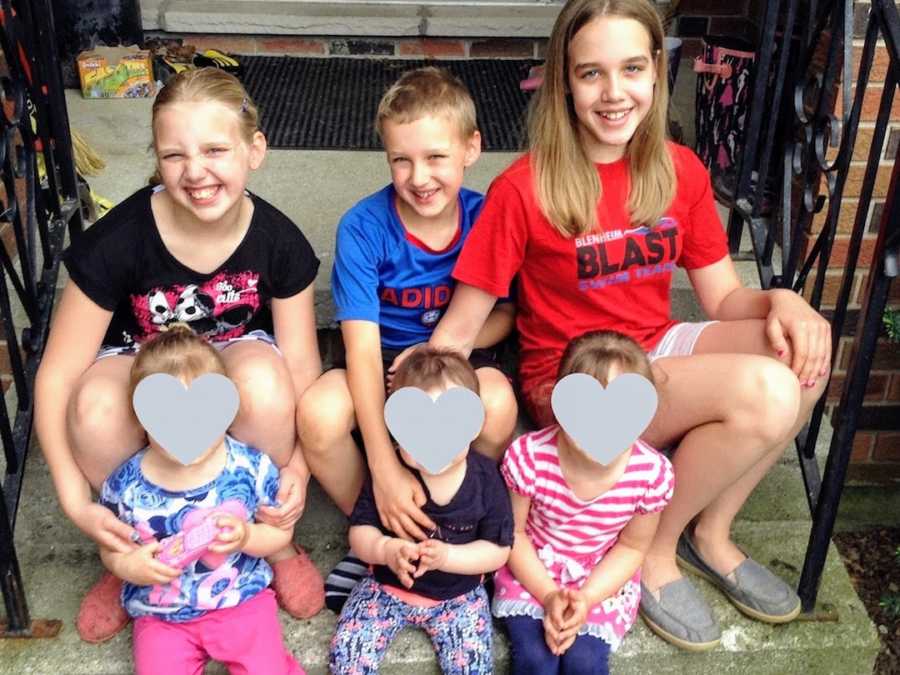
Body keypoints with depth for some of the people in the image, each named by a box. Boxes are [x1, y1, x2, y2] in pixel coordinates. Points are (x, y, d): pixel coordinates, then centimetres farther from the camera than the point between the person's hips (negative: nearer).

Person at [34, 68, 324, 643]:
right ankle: (135, 556, -4)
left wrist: (298, 464, -32)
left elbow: (300, 365, -16)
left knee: (263, 381, -37)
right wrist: (74, 496, -30)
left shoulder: (278, 242, -20)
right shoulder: (118, 242, -25)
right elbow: (56, 376, -21)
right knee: (95, 411, -36)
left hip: (233, 361, 1)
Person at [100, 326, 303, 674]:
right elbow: (109, 547, 5)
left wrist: (247, 537, -20)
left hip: (242, 600, -1)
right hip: (161, 615, 1)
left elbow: (280, 532, 0)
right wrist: (127, 565, -16)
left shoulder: (251, 467, -12)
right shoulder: (125, 486, -10)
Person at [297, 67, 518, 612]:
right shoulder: (364, 228, -17)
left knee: (497, 403, -34)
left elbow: (504, 314, 1)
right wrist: (385, 469, -32)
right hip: (384, 368, 0)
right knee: (320, 414, -32)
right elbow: (362, 347, -23)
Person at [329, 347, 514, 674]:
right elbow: (359, 530, -8)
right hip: (386, 586, 0)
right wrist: (386, 550, -30)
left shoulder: (485, 479, -16)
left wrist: (446, 556, -28)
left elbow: (498, 551, -13)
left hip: (458, 594, 0)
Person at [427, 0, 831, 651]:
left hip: (658, 351, 6)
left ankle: (711, 533, 1)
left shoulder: (680, 171, 0)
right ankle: (651, 550, -2)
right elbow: (460, 327, -13)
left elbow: (723, 297, 5)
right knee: (767, 393, -26)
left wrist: (781, 300, -18)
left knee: (805, 351, -20)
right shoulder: (523, 189, -15)